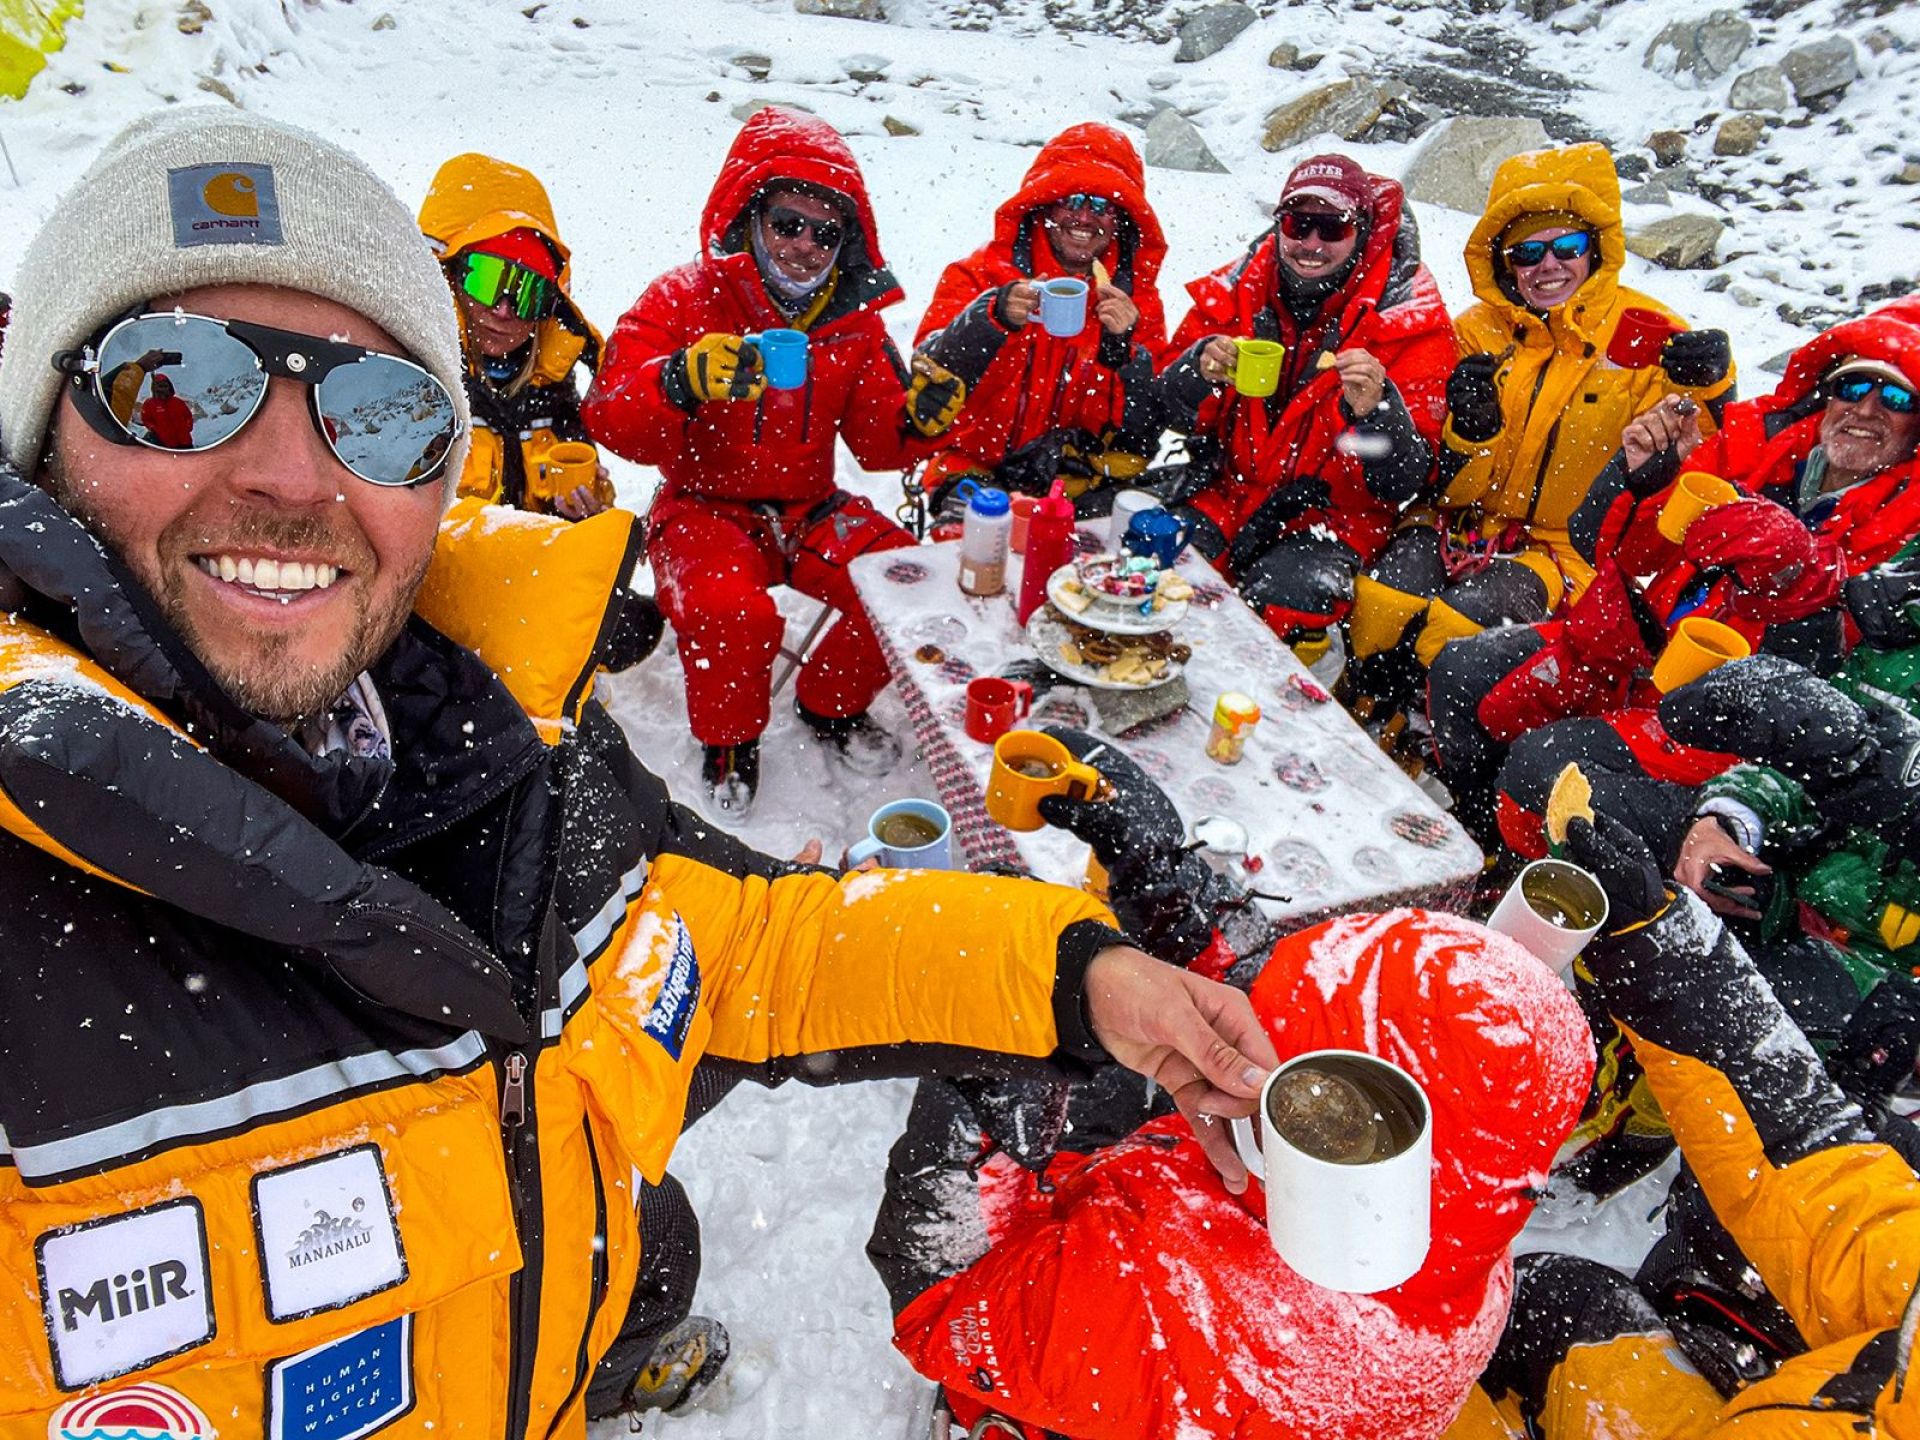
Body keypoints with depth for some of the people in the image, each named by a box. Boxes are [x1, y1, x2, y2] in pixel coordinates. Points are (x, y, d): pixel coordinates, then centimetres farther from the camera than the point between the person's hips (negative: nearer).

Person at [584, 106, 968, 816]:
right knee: (732, 611, -34)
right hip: (706, 505, -4)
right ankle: (729, 738, 0)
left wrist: (920, 419, -16)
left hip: (809, 509, 4)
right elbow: (611, 417, -17)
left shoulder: (855, 318, 6)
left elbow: (877, 442, 7)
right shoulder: (686, 298, -7)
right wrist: (683, 382, -38)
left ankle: (832, 702, 12)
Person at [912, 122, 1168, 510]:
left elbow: (1142, 433, -1)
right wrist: (991, 318, -28)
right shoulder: (981, 274, 1)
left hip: (1088, 486, 3)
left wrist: (1124, 351, -17)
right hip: (978, 471, -2)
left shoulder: (1136, 298, 7)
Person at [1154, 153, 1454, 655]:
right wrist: (1199, 370, -18)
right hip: (1226, 495, 3)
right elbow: (1174, 415, 5)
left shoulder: (1408, 318, -6)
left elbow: (1405, 482, -12)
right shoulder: (1237, 290, 4)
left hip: (1332, 516, -3)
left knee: (1284, 603, -31)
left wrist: (1374, 409, -33)